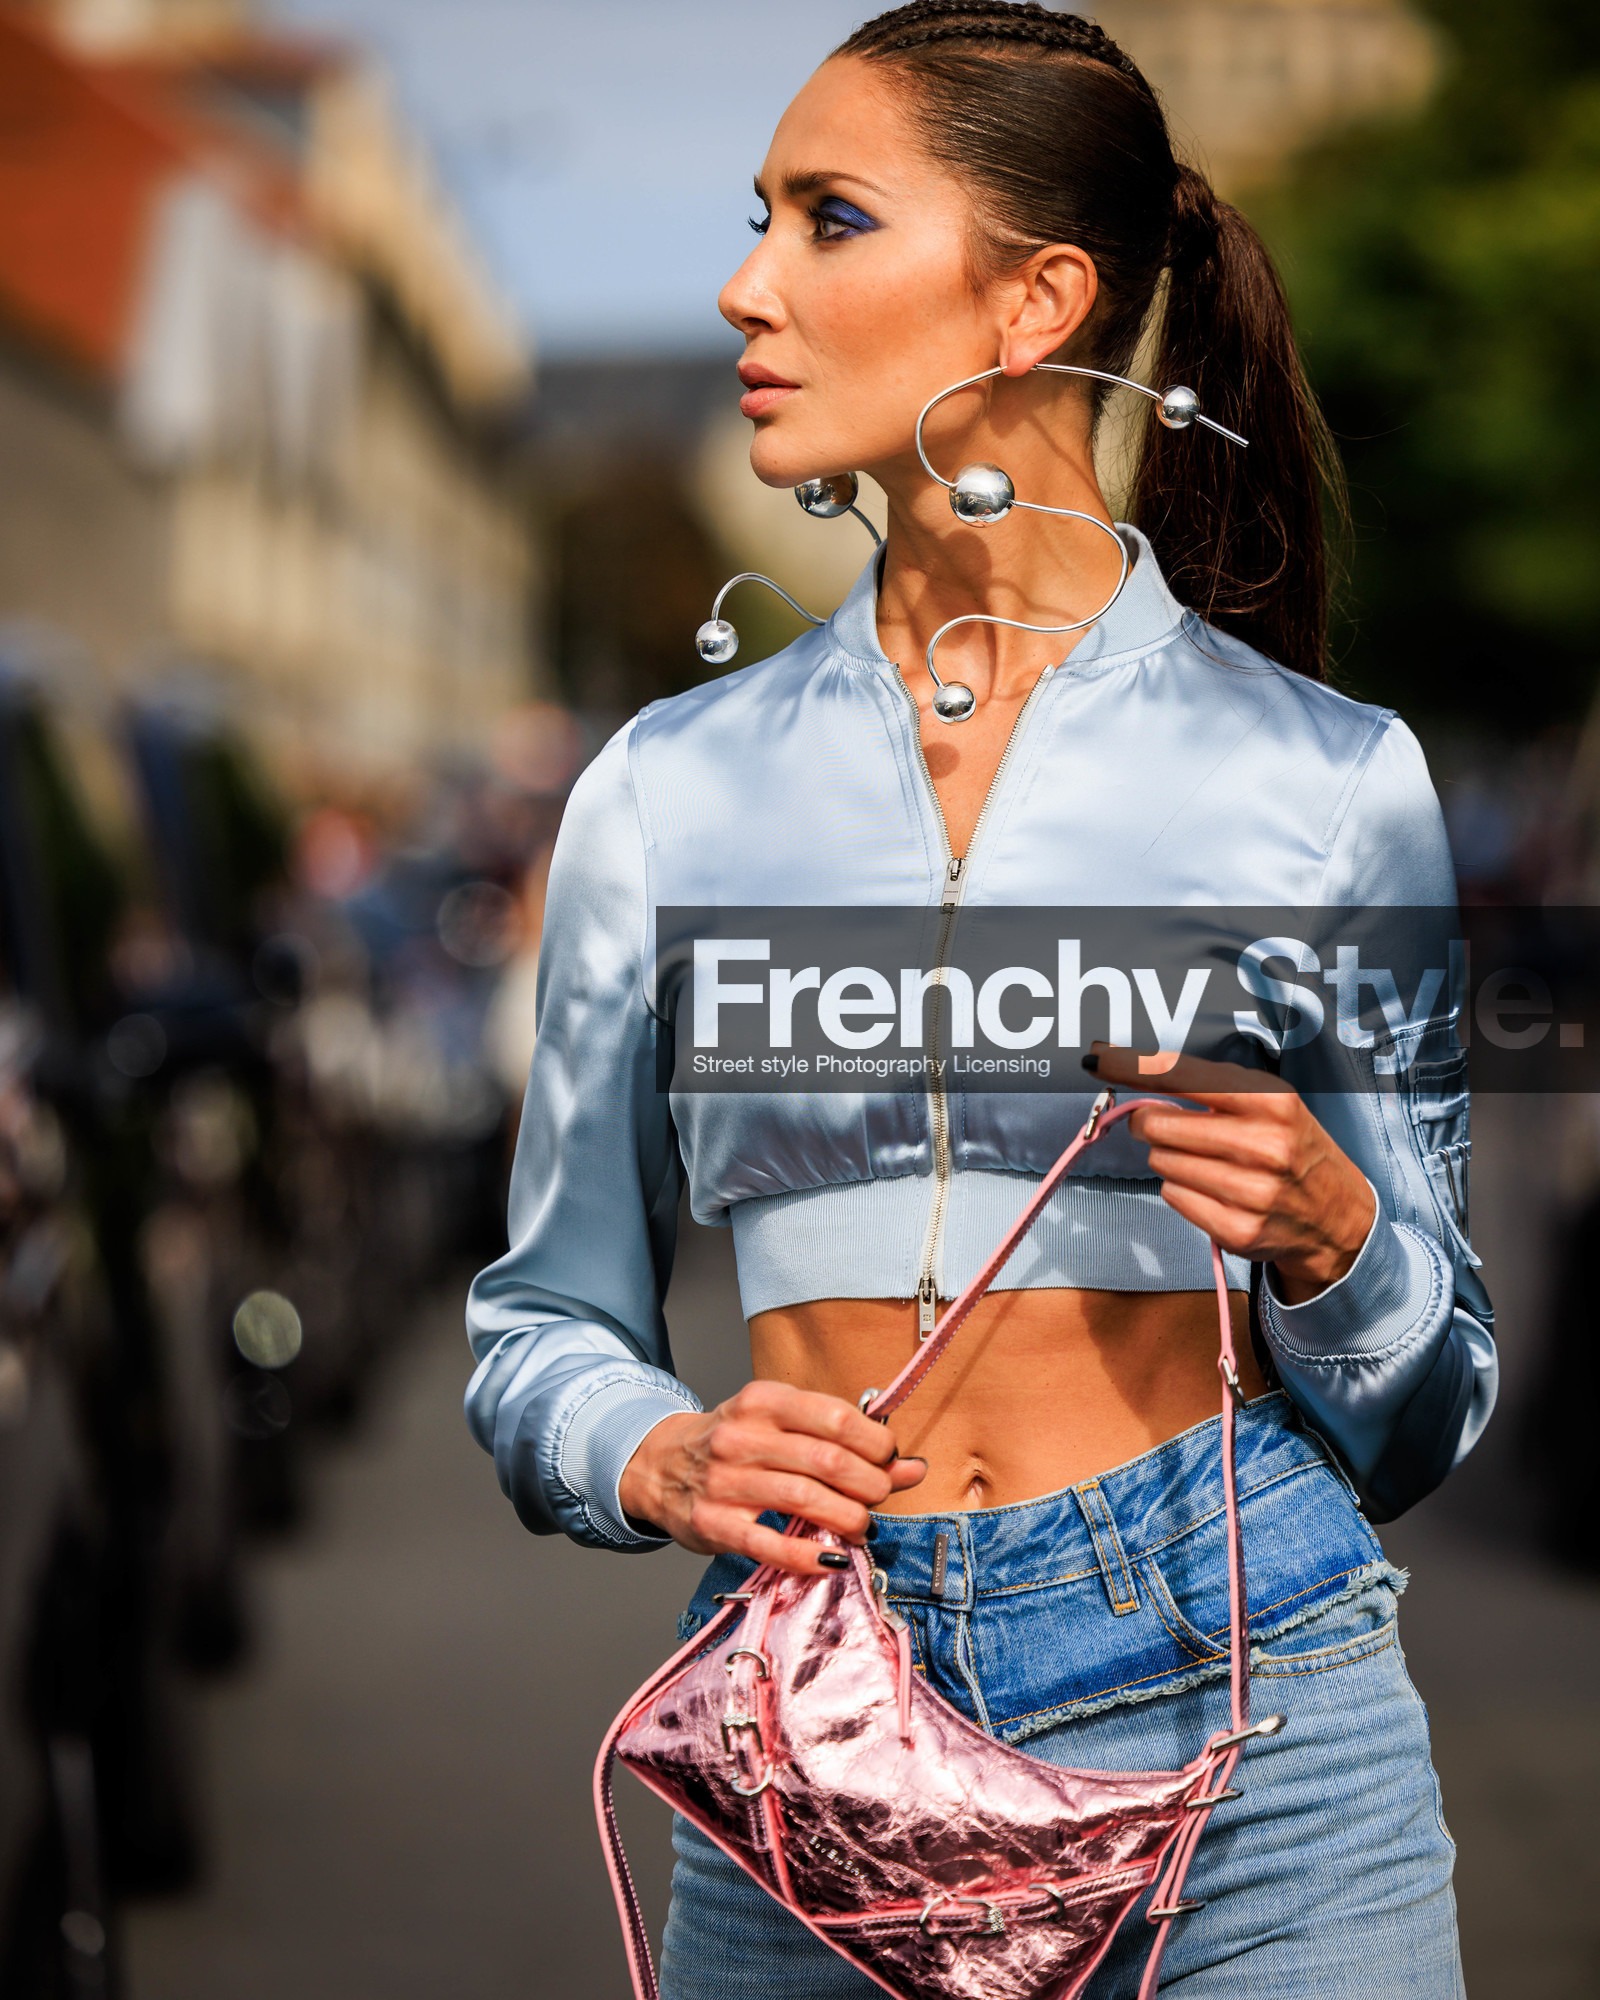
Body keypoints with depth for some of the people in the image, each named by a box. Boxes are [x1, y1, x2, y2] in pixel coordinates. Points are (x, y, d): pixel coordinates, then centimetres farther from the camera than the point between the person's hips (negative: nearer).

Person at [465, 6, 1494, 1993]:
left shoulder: (1327, 780, 1)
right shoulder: (672, 784, 5)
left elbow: (1417, 1420, 7)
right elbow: (544, 1334, 12)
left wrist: (1324, 1231, -14)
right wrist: (665, 1457, -9)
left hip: (1242, 1706, -1)